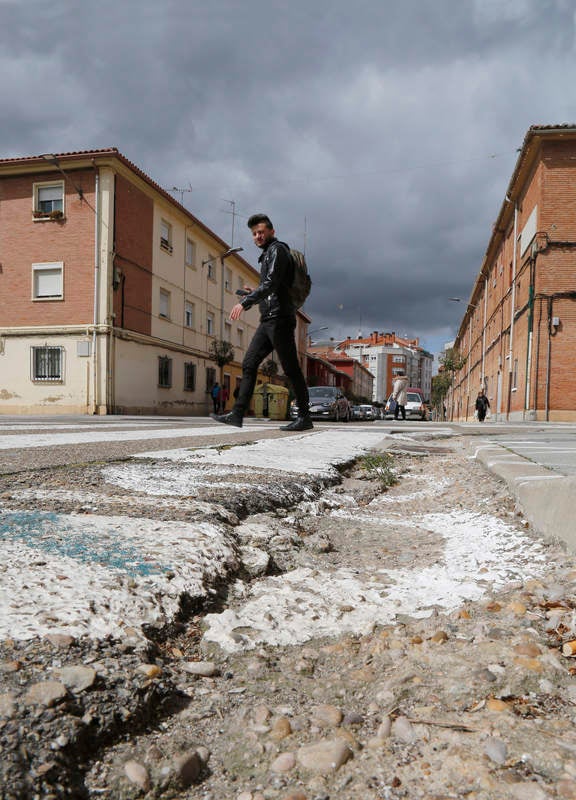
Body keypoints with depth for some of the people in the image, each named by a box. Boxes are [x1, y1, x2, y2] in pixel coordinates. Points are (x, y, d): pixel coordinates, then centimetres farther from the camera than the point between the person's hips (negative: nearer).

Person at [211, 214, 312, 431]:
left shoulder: (277, 249, -4)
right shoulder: (267, 255, 25)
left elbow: (271, 283, -19)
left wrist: (244, 302, -26)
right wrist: (254, 295, 19)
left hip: (279, 318, -10)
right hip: (268, 320, 10)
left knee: (290, 368, -7)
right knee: (249, 364, 3)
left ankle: (304, 417, -2)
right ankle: (237, 414, 2)